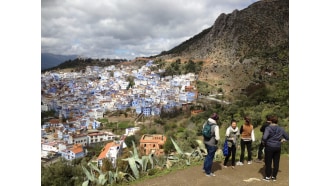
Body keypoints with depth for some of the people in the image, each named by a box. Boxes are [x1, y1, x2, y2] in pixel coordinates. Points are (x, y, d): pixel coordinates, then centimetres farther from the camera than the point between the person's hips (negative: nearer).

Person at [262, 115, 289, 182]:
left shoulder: (268, 128, -14)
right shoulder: (281, 129, 0)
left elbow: (264, 137, -26)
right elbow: (287, 137, 7)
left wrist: (265, 142, -7)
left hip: (269, 147, -4)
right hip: (278, 148, 4)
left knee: (268, 162, 7)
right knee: (276, 162, 12)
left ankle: (268, 177, 15)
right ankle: (274, 176, 22)